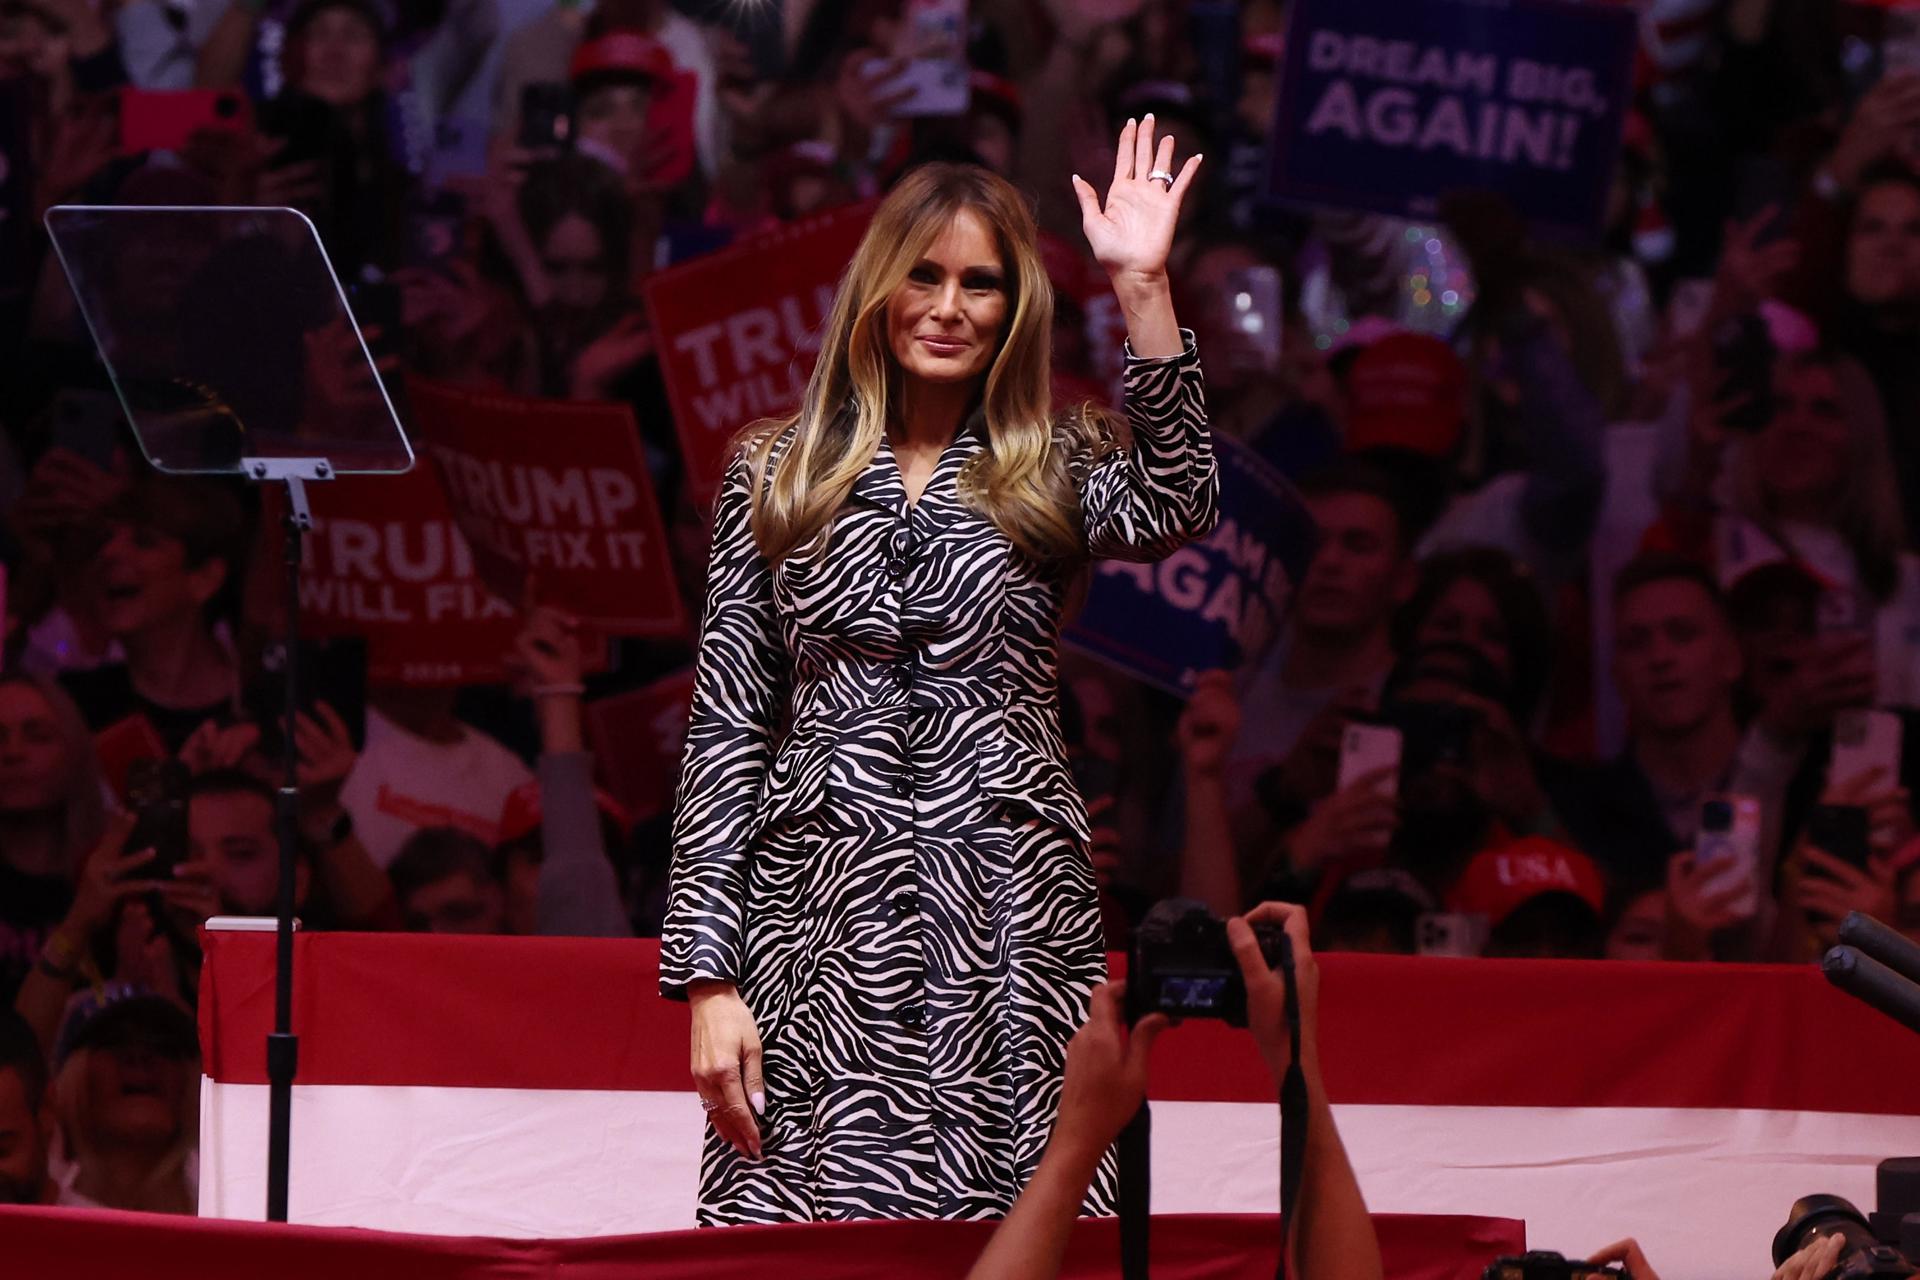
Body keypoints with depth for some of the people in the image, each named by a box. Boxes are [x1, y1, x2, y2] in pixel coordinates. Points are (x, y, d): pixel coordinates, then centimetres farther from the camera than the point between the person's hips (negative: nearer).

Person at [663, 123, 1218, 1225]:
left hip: (1010, 926, 0)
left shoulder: (1056, 472, 10)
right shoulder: (779, 476, 11)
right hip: (822, 926, 0)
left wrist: (1142, 287, -15)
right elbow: (727, 730, 8)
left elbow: (1177, 509, -14)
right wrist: (709, 977, 1)